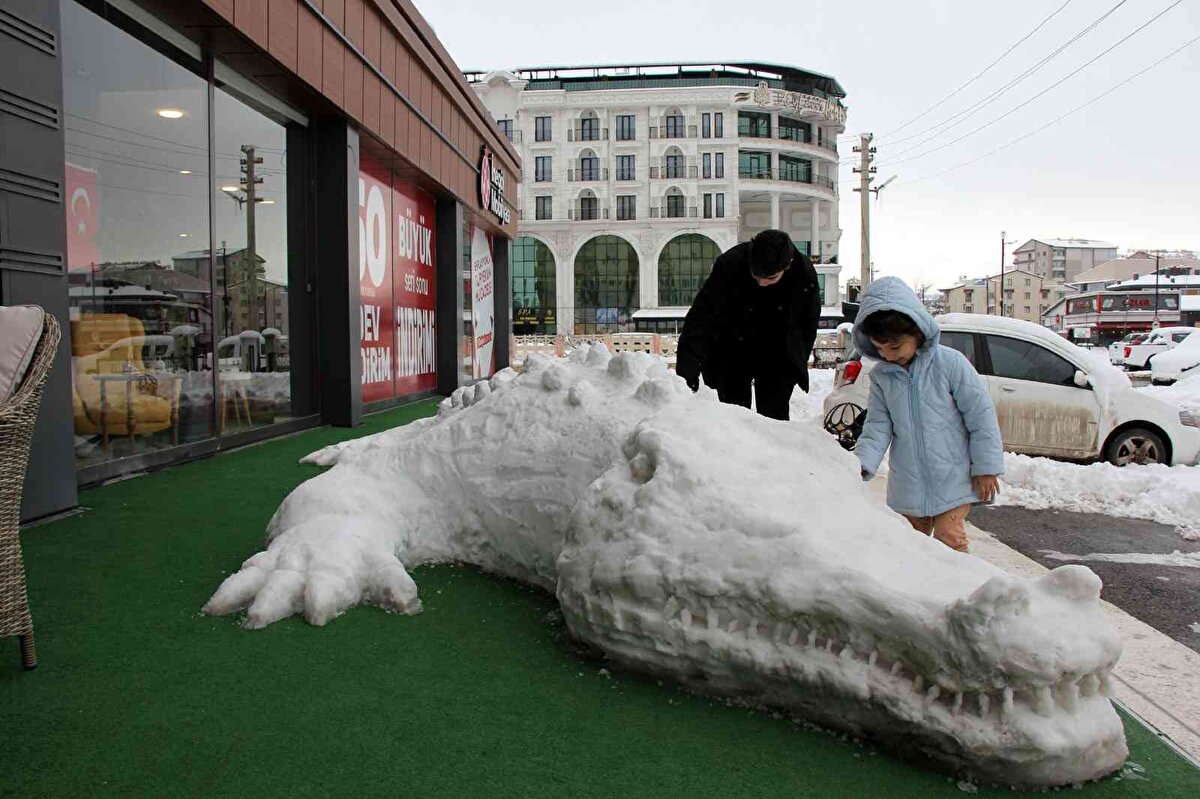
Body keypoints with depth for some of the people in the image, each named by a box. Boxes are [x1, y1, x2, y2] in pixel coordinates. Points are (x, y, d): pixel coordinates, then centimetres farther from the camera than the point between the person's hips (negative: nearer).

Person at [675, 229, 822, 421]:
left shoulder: (805, 276, -19)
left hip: (777, 358, 1)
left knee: (774, 417, -3)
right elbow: (701, 318, -26)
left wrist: (797, 362, 3)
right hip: (732, 353, 0)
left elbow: (808, 326, 1)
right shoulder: (729, 265, -25)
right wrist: (687, 370, -33)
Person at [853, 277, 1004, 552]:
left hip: (952, 479, -4)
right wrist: (861, 463, -17)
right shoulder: (880, 377, -1)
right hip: (908, 485, 4)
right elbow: (877, 427, 0)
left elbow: (981, 415, -8)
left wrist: (986, 467, -7)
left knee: (949, 540, -5)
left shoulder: (950, 362, -12)